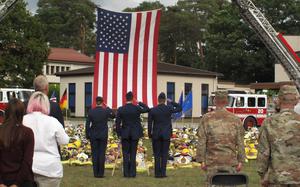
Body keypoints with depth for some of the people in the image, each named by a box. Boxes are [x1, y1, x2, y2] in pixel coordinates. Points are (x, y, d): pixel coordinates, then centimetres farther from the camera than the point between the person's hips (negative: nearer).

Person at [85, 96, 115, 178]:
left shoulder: (91, 112, -4)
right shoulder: (106, 111, -7)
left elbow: (87, 124, -2)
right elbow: (113, 116, 13)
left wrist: (87, 135, 6)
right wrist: (108, 109, 24)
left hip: (93, 135, 1)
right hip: (103, 135, -1)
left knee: (95, 154, 6)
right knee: (102, 153, 3)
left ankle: (96, 173, 6)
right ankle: (101, 173, 1)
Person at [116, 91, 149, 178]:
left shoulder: (121, 109, -6)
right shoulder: (137, 108, -8)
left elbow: (117, 122, -3)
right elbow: (147, 109, 8)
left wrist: (119, 133, 6)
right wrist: (140, 103, 9)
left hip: (125, 134, 0)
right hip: (135, 134, 0)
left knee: (125, 154, 5)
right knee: (133, 153, 5)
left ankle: (126, 173, 4)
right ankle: (132, 173, 5)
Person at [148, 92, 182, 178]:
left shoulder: (152, 110, -4)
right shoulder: (169, 108, -6)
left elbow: (150, 124, -1)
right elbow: (180, 108, 10)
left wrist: (149, 134, 10)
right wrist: (171, 102, 9)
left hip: (156, 135, 0)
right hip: (166, 134, 0)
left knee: (157, 154, 5)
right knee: (164, 154, 4)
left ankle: (157, 173, 3)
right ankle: (163, 172, 0)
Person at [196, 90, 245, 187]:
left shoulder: (206, 118, -3)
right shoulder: (235, 119, 1)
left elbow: (201, 142, -4)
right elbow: (240, 143, 1)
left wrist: (201, 160, 2)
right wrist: (240, 161, 7)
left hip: (213, 162, -1)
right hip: (231, 162, 1)